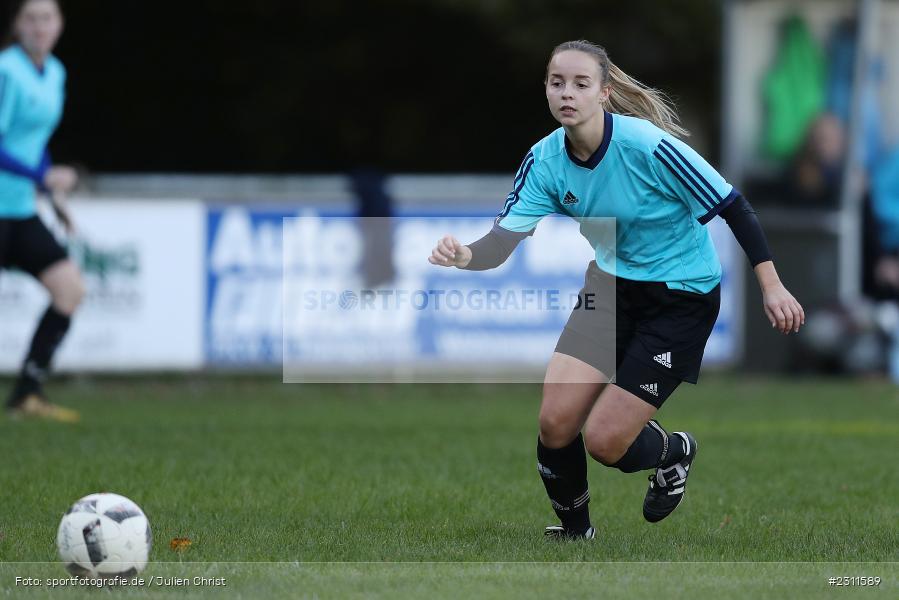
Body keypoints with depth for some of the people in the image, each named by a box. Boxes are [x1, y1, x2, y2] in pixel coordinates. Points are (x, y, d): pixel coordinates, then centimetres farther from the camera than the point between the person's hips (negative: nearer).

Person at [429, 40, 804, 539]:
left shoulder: (647, 145, -26)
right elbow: (502, 241, -17)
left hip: (682, 296, -5)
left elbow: (732, 206, -18)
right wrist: (463, 255, -40)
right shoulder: (545, 159, -10)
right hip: (614, 287, 5)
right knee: (555, 421, -7)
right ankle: (575, 533, 22)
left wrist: (771, 286, -19)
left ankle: (674, 451, 26)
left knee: (605, 441, -10)